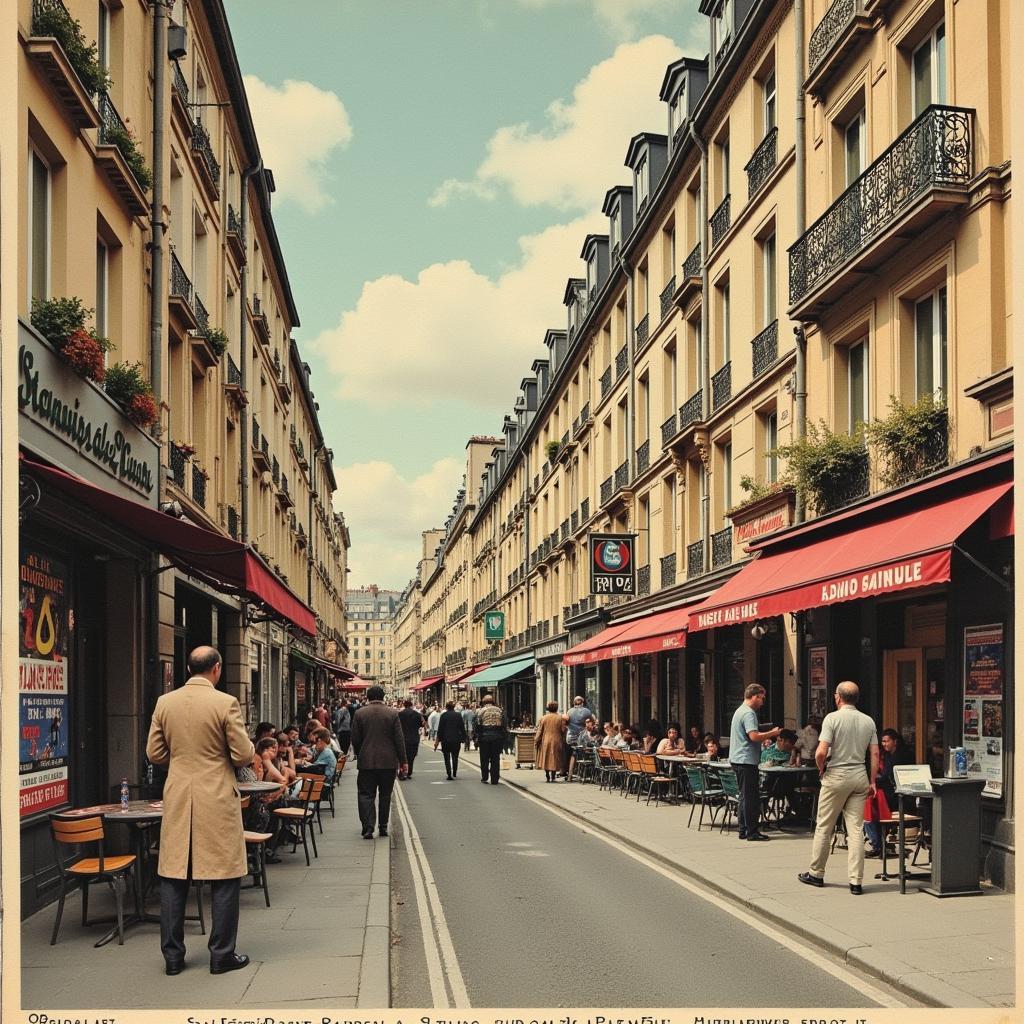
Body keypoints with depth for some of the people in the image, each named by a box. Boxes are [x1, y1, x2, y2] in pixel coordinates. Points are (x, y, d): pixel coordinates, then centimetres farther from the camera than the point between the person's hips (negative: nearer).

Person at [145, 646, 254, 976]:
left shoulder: (164, 702, 1)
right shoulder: (225, 703, -12)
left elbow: (155, 753, 6)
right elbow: (244, 754, -11)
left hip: (177, 800, 4)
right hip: (217, 799, -4)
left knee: (173, 877, 11)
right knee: (224, 877, 5)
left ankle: (173, 956, 16)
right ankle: (222, 955, 9)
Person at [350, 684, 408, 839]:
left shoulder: (359, 713, -2)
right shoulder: (392, 713, -3)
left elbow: (355, 739, 1)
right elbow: (399, 739, -3)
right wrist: (403, 761, 4)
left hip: (366, 761, -1)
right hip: (388, 762, 1)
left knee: (366, 794, 3)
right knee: (385, 795, 12)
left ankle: (368, 827, -9)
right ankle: (383, 827, 16)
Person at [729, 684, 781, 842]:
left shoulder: (739, 711, 19)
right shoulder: (749, 713, -14)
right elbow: (754, 736, -24)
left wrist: (765, 736, 17)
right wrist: (772, 733, -12)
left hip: (738, 760, 11)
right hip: (747, 760, -11)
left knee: (745, 796, 14)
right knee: (752, 797, -7)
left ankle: (744, 830, 18)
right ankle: (752, 832, -5)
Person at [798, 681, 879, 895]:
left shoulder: (832, 718, -10)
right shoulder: (868, 721, 6)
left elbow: (821, 752, -17)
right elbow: (875, 754, 4)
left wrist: (821, 769, 2)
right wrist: (872, 782, 10)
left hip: (836, 775, -4)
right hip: (859, 776, 4)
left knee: (824, 827, 8)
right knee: (856, 829, 4)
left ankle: (816, 873, 19)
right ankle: (856, 881, 1)